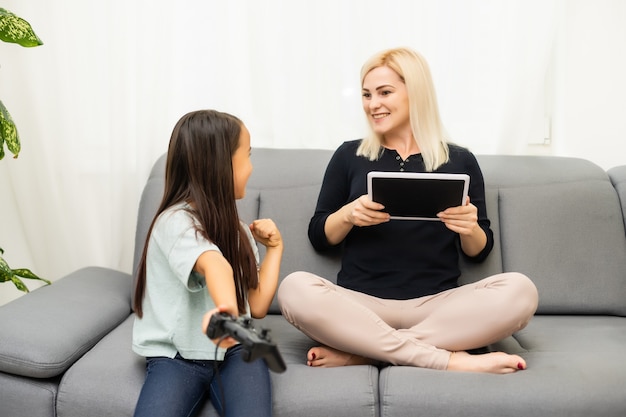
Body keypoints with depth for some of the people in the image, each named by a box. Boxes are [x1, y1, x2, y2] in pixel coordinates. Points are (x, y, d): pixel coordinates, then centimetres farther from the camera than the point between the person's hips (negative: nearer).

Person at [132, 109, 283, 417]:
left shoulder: (238, 230, 13)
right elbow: (215, 265, -35)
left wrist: (274, 246, 5)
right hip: (175, 356, -4)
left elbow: (257, 306, 8)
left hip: (234, 350, 4)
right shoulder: (175, 221, -12)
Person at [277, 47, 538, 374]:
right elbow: (318, 237, 11)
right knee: (295, 288, -30)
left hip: (436, 305, 1)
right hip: (361, 305, 0)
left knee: (519, 290, -26)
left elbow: (479, 253, 13)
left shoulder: (459, 161, 11)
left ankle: (362, 351, -24)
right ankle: (449, 359, -28)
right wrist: (348, 214, -9)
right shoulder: (349, 156, 11)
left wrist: (470, 229, -10)